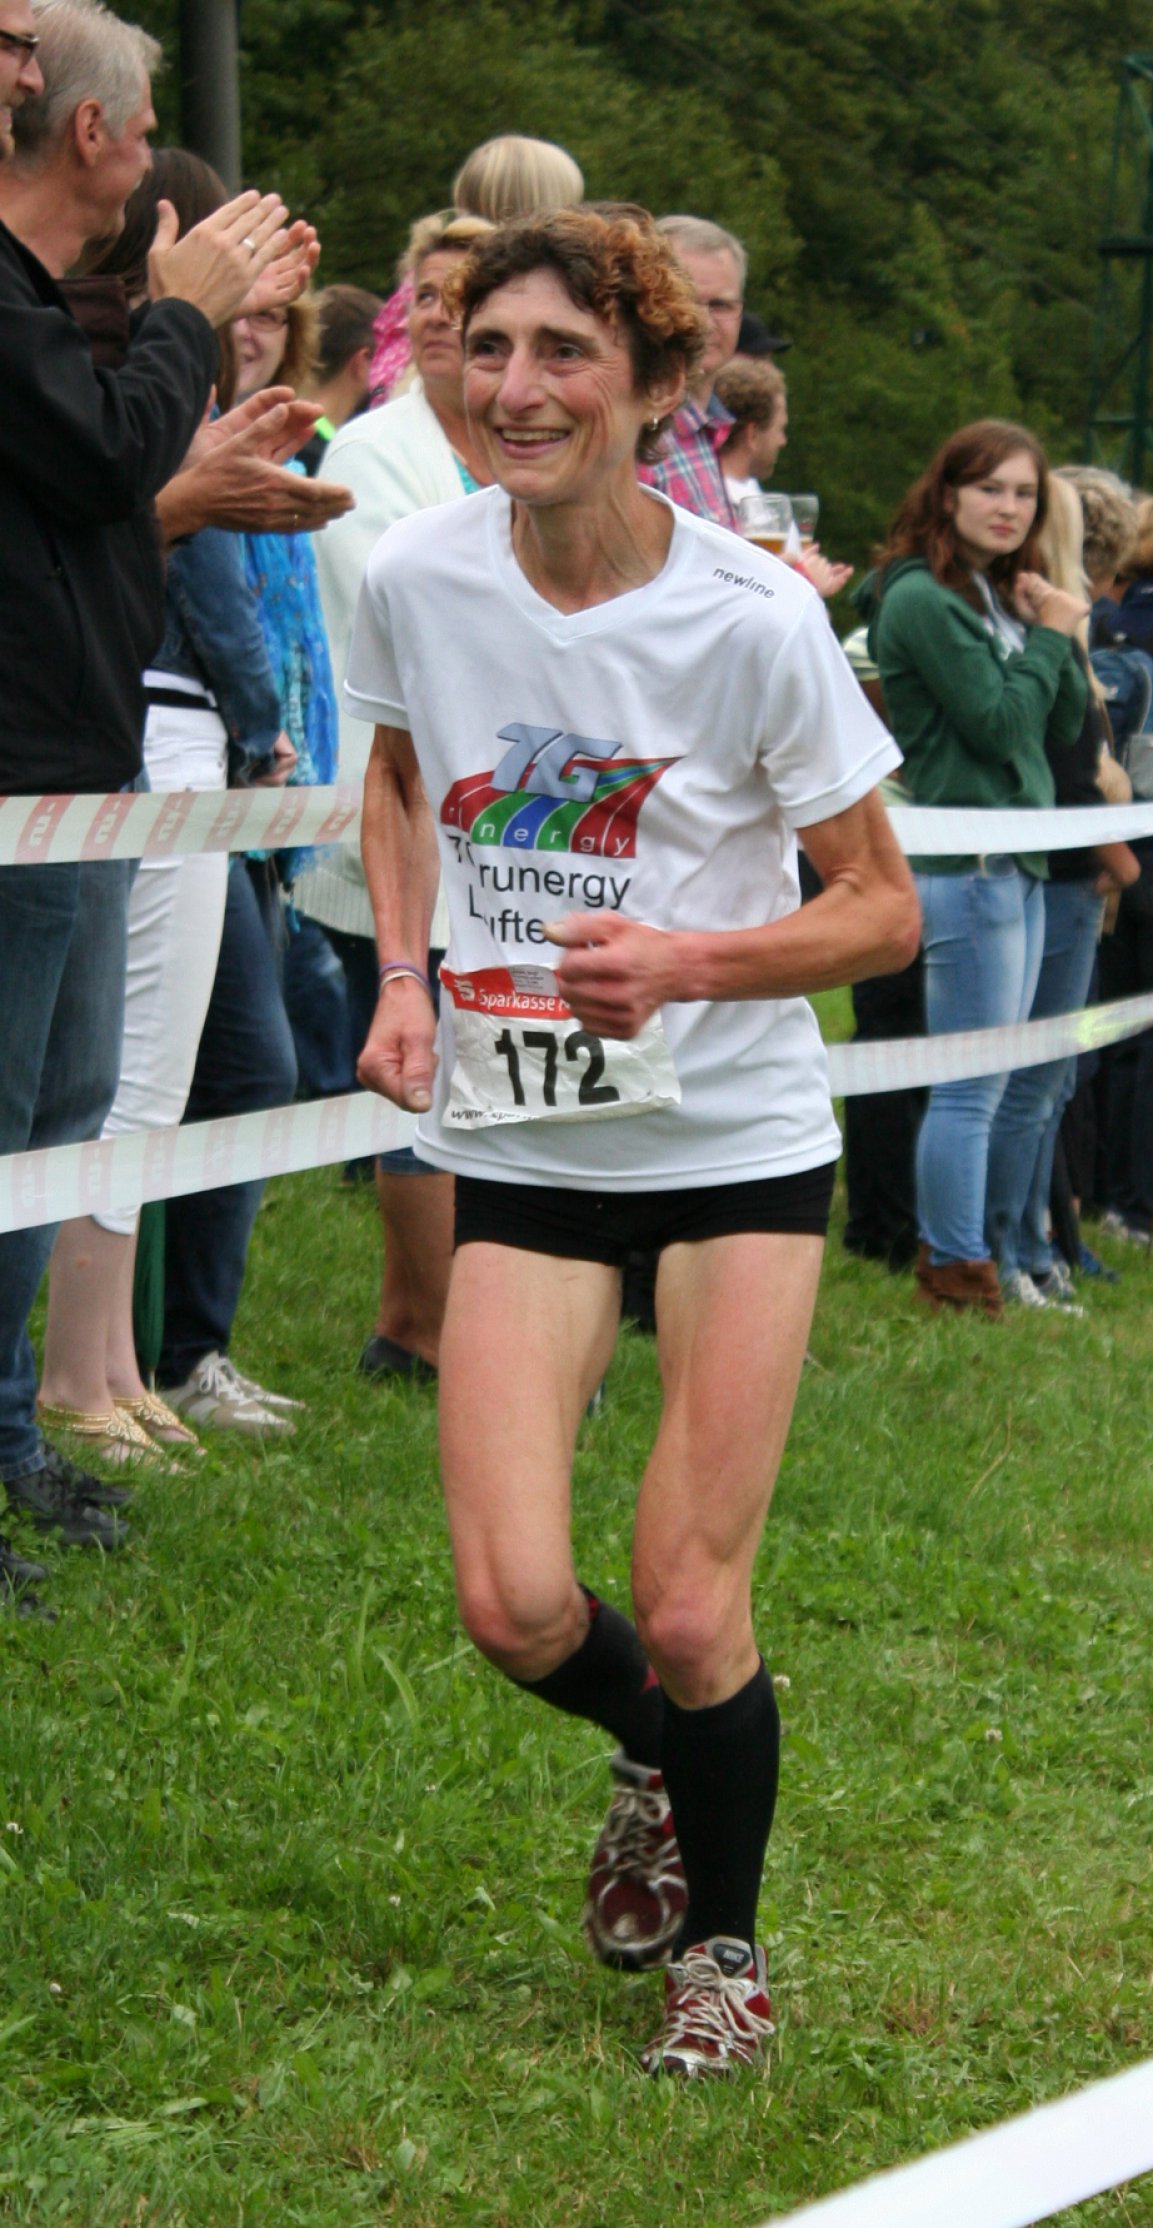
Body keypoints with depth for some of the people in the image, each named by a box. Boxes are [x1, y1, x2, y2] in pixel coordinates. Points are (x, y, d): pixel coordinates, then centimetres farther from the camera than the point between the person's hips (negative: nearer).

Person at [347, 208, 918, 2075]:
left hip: (737, 1145, -3)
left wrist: (682, 963, -23)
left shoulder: (749, 621, -15)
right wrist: (403, 974, 3)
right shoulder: (416, 580, -5)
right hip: (521, 1147, 3)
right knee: (513, 1604, -8)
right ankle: (659, 1766, 29)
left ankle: (725, 1943, 24)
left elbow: (883, 911, -7)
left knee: (686, 1612, -4)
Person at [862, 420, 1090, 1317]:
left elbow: (1066, 725, 15)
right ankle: (955, 1273, -2)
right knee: (973, 1085, -7)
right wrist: (1050, 637, -7)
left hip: (1017, 863, 10)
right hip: (968, 864, -10)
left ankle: (956, 1255, 16)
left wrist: (1061, 639, 0)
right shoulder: (923, 599, -12)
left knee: (991, 1080, 11)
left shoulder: (1005, 596, 17)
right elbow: (998, 723, -17)